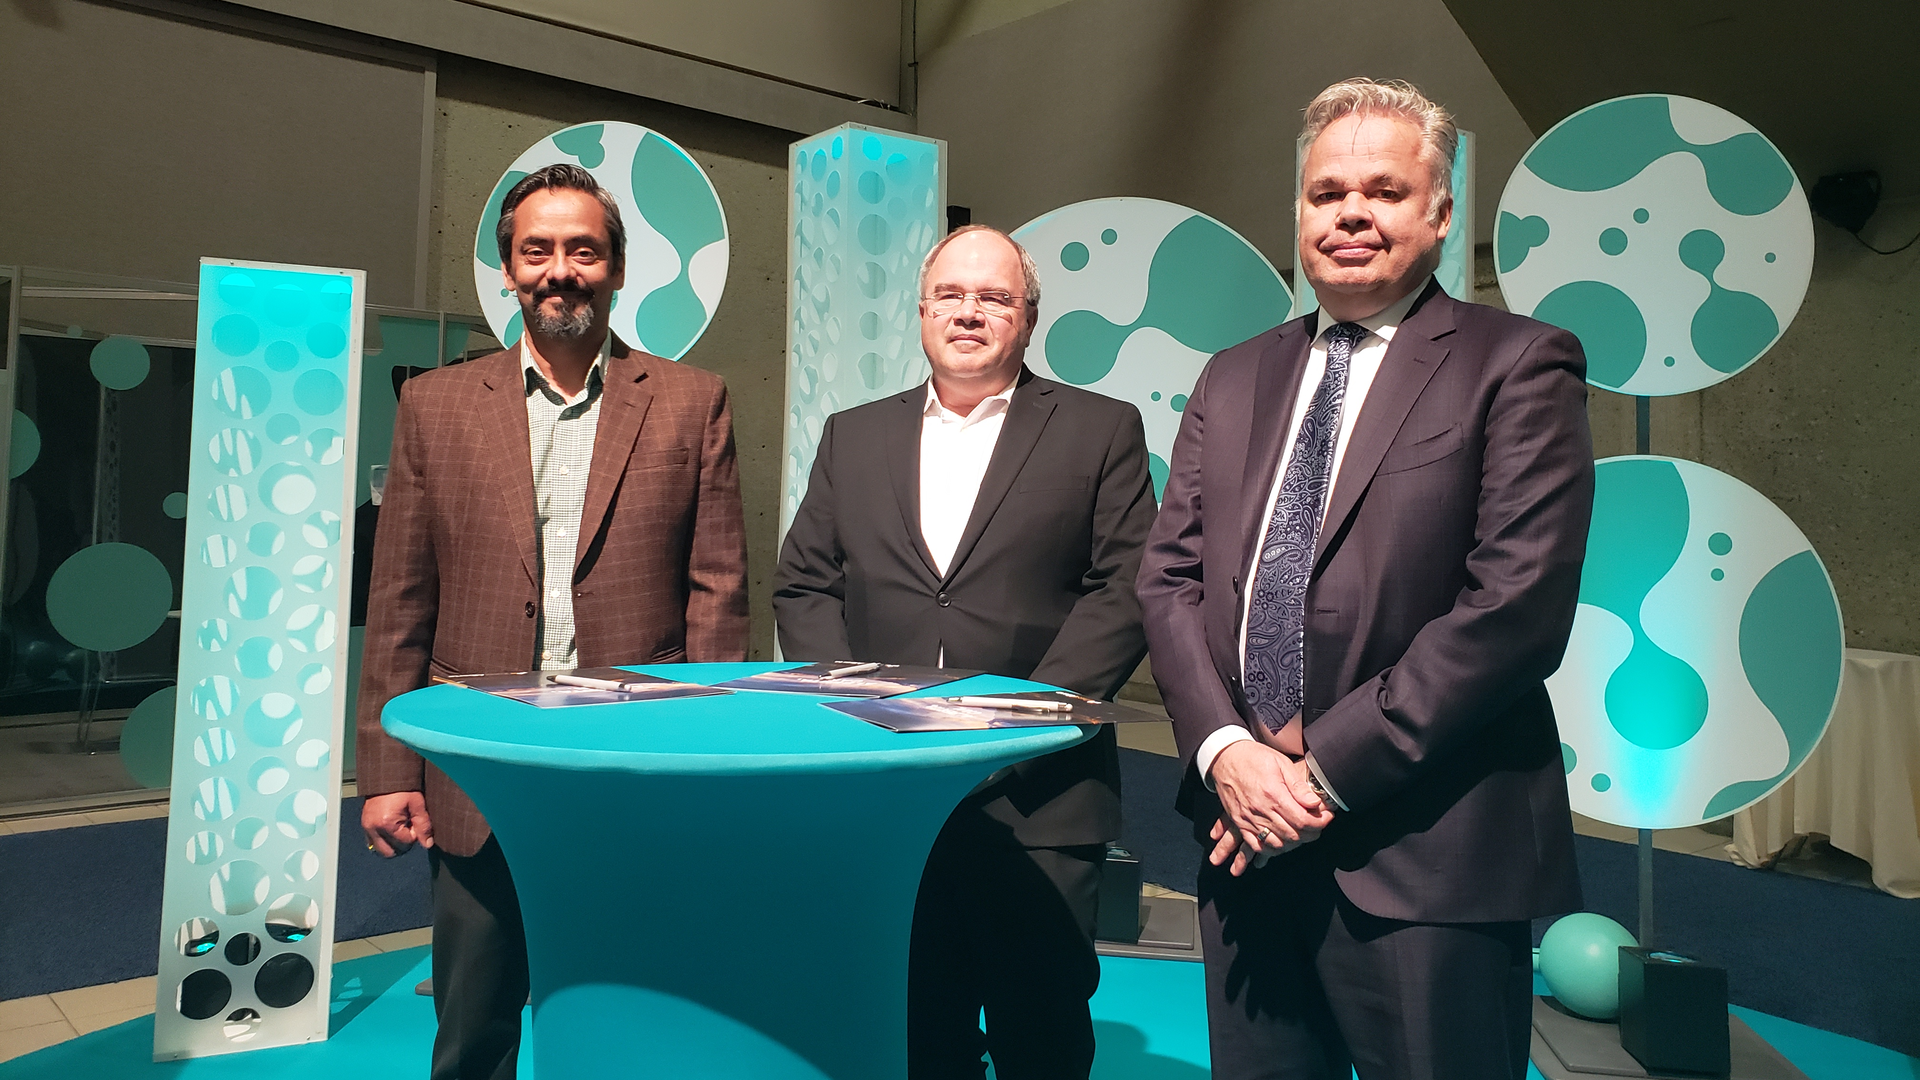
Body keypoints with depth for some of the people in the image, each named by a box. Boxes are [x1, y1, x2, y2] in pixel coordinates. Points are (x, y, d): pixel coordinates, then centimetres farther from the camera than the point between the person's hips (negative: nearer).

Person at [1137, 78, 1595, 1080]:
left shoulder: (1519, 365, -3)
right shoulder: (1233, 378, 13)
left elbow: (1516, 603, -13)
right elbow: (1169, 576, 8)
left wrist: (1329, 769, -14)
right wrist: (1223, 748, -7)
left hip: (1425, 854, -4)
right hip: (1247, 842, 5)